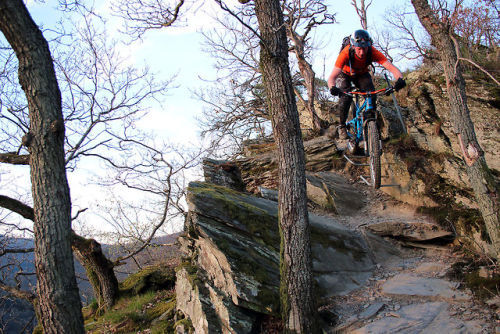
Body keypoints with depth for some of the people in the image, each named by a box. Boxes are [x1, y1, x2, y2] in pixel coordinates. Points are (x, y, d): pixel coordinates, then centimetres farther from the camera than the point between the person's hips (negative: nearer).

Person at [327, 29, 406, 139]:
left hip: (362, 74, 2)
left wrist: (399, 79, -61)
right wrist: (332, 88, -68)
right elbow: (332, 77, -45)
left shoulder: (372, 52, -33)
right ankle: (342, 126, -1)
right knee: (345, 98, -24)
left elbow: (391, 67, -40)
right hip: (345, 74, -2)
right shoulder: (346, 54, -39)